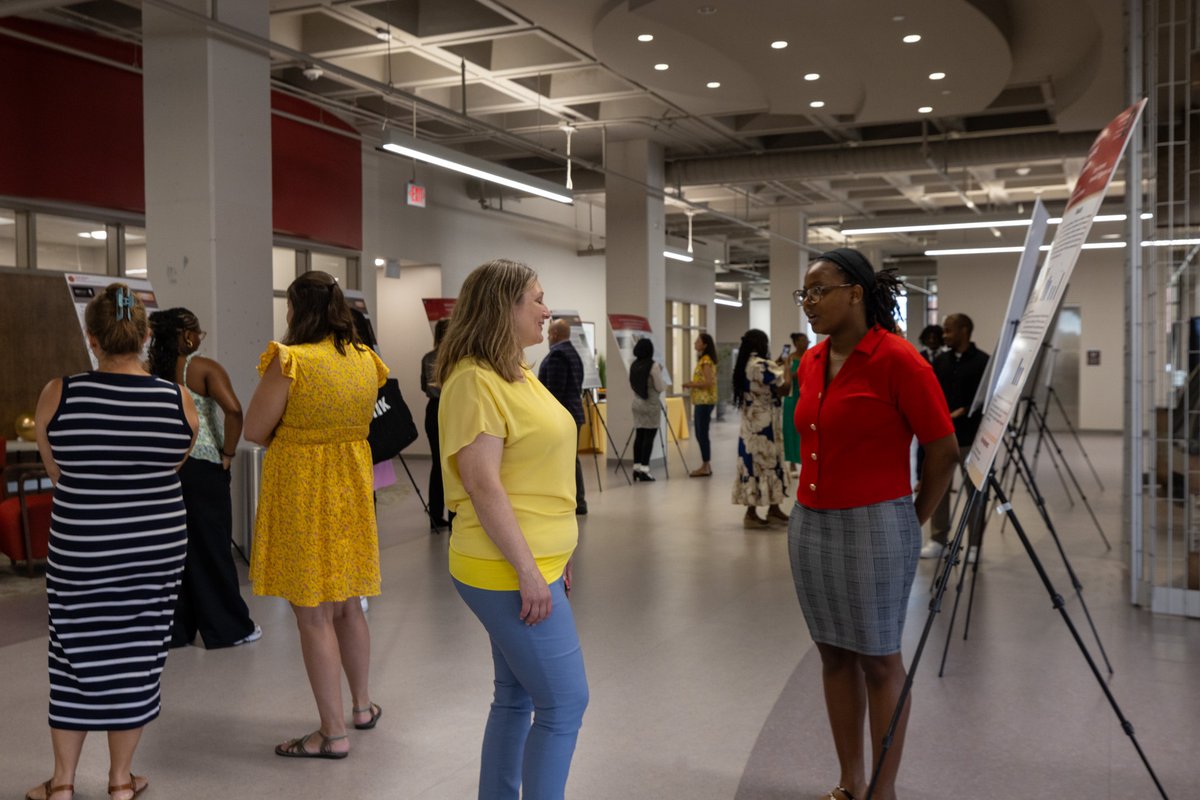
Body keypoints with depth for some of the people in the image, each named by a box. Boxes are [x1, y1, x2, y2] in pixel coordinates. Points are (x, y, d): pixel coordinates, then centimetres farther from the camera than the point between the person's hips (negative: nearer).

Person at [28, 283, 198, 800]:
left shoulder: (58, 396, -10)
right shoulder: (179, 401, -8)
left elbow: (57, 474, 2)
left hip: (79, 549, 0)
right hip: (157, 548, 1)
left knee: (75, 657, 13)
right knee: (138, 657, 11)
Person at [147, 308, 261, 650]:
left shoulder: (151, 371, 5)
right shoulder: (203, 368, -11)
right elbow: (233, 410, -23)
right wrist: (228, 453, -12)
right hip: (201, 467, -5)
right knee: (211, 547, 4)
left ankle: (176, 627, 21)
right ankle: (227, 627, 13)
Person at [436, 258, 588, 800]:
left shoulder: (518, 375, 14)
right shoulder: (475, 380, -16)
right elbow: (482, 484, -21)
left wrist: (553, 558, 19)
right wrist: (527, 570, -22)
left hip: (535, 561, 9)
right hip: (509, 569, -9)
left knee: (517, 698, 15)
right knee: (565, 703, -4)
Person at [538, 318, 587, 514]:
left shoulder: (556, 355, -14)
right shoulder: (574, 354, 17)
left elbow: (554, 390, -19)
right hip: (574, 413, 10)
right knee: (572, 458, 12)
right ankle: (578, 501, 16)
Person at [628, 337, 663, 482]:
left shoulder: (633, 365, 5)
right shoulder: (654, 365, -14)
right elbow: (660, 388, -10)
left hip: (637, 402, 6)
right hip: (651, 404, -6)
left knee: (639, 435, 10)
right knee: (648, 437, -3)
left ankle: (636, 468, 10)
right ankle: (644, 470, -5)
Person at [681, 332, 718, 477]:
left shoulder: (706, 360, -13)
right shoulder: (703, 359, 17)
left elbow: (709, 382, -21)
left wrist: (691, 384, -13)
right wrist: (692, 384, 9)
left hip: (705, 401, -10)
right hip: (701, 401, 10)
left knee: (702, 434, -7)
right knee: (700, 434, 11)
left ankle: (706, 467, -4)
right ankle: (706, 465, 15)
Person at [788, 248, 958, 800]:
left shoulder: (897, 359, -14)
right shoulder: (810, 363, 7)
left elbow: (944, 450, -10)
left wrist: (913, 520, 0)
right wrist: (812, 502, 16)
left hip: (873, 528, -7)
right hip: (808, 524, 7)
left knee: (878, 660, 5)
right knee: (834, 655, 14)